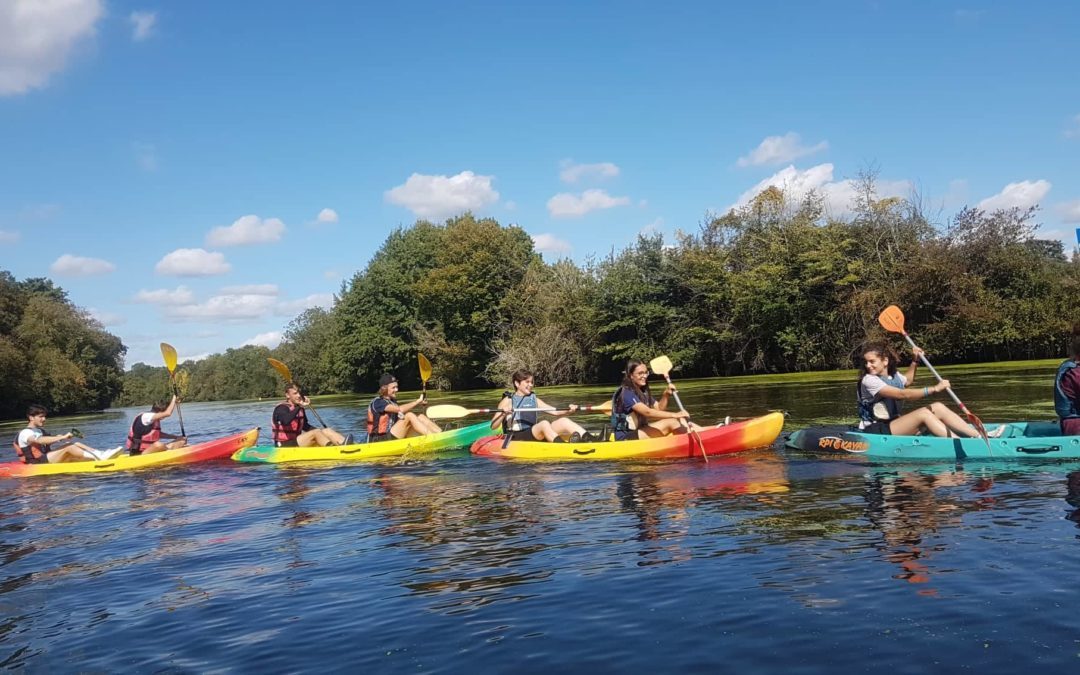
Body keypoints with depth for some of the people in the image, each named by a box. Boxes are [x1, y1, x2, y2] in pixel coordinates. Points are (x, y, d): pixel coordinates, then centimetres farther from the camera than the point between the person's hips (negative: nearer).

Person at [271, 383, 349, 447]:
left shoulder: (299, 408, 12)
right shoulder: (281, 408, -13)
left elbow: (305, 426, 24)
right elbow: (286, 421, -36)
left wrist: (321, 431, 12)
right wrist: (300, 406, -38)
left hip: (296, 441, 8)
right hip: (284, 446, -8)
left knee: (326, 431, -7)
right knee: (315, 433, -26)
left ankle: (344, 443, -29)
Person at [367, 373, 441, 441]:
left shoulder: (393, 401, 18)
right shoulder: (377, 402, -10)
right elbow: (400, 409, -24)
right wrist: (418, 401, -15)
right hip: (381, 441, -8)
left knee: (421, 416, -6)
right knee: (409, 416, -24)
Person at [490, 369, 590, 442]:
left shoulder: (534, 399, 20)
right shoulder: (508, 400, 5)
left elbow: (555, 412, 13)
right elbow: (493, 426, -2)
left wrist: (569, 410, -6)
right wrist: (503, 414, -21)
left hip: (535, 435, 6)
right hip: (517, 438, -6)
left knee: (563, 421, -17)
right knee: (544, 423, -32)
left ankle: (592, 440, -38)